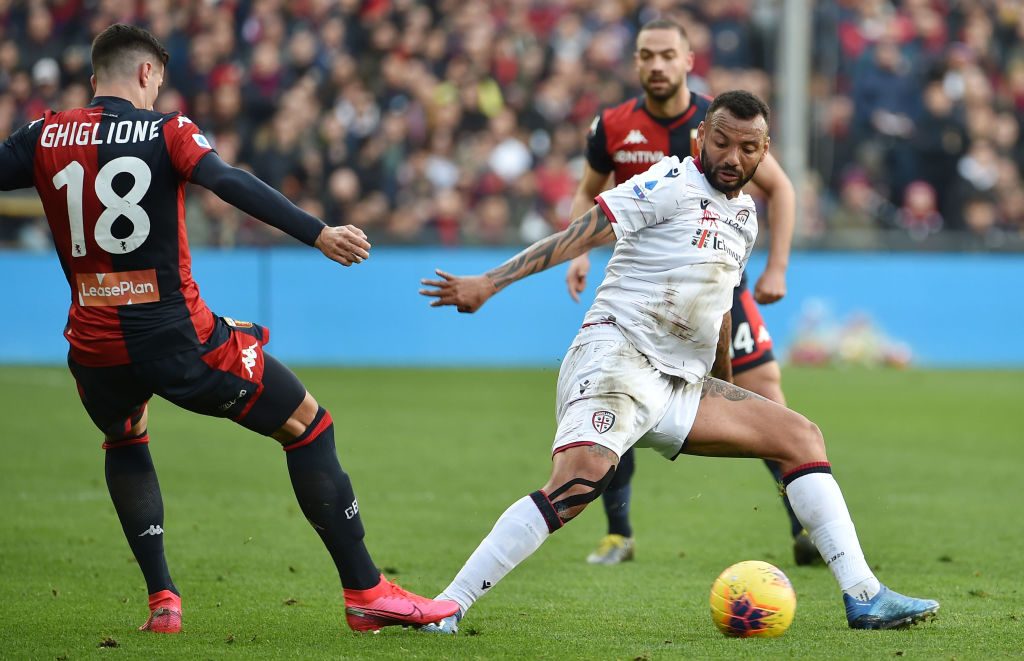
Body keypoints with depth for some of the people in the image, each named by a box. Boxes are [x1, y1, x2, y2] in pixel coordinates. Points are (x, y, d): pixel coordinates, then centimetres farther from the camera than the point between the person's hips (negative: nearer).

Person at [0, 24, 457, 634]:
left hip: (96, 347, 4)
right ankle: (365, 592, 11)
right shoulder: (167, 131, -4)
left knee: (125, 445, 34)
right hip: (180, 340, -4)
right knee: (307, 425, 11)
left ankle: (161, 601, 21)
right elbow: (230, 184, -19)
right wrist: (318, 234, -26)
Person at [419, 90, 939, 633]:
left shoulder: (745, 215, 18)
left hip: (680, 385, 9)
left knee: (799, 435, 5)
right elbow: (578, 235, -12)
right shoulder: (672, 184, -6)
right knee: (581, 476, -31)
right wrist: (488, 283, -21)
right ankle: (446, 607, -31)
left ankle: (864, 598, 4)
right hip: (616, 358, -8)